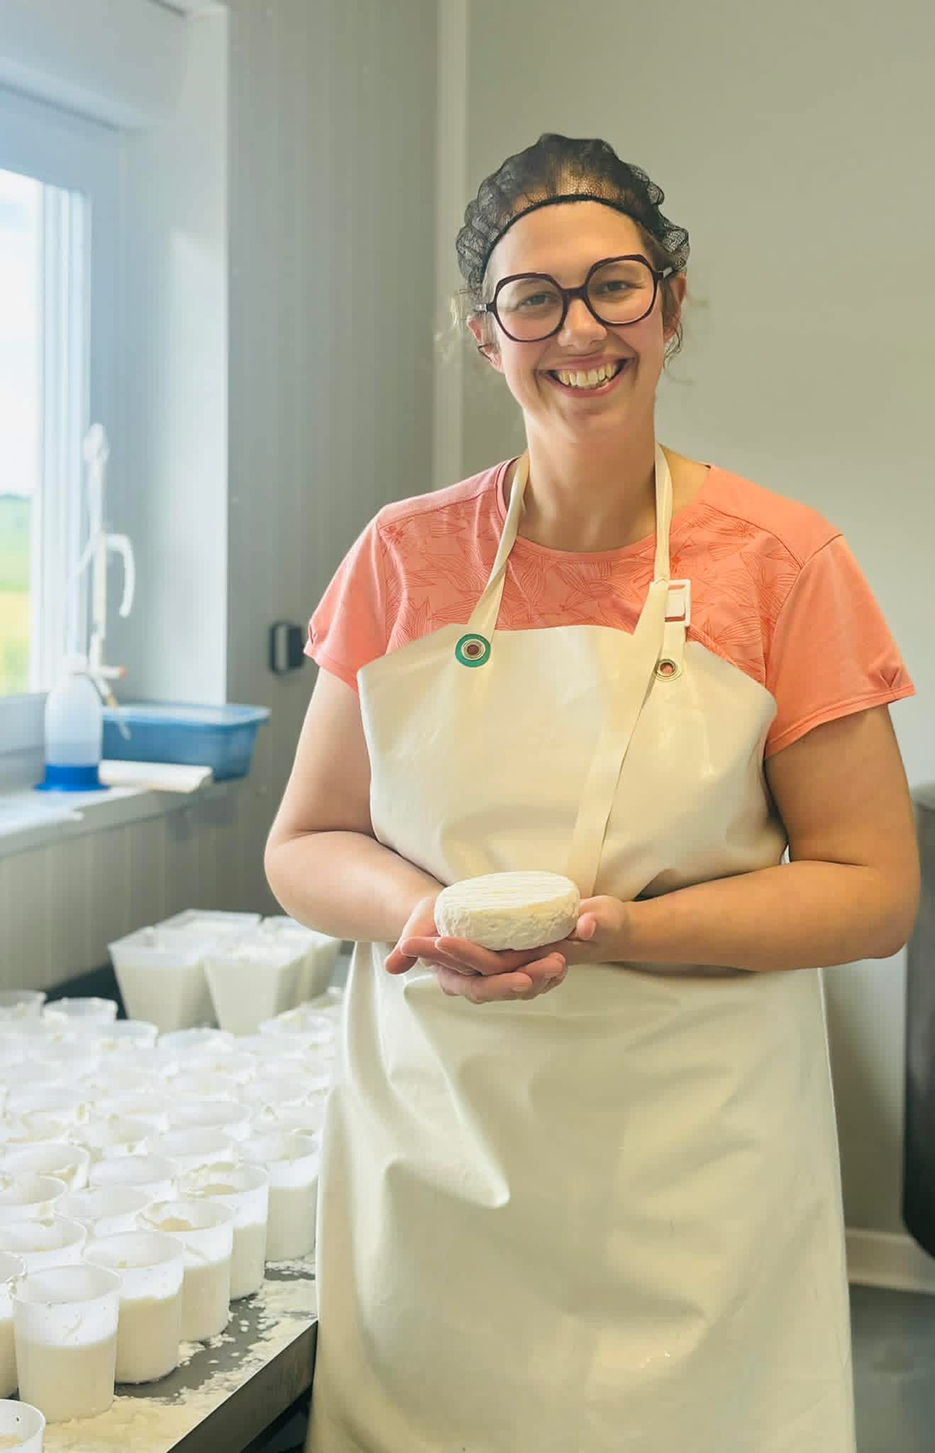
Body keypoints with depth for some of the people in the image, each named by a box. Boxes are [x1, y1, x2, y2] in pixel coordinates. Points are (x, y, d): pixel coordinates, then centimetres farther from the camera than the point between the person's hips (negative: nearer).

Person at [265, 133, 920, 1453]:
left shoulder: (782, 562, -5)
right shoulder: (403, 560, 1)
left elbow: (875, 890, -5)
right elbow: (304, 849, 7)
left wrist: (616, 928, -19)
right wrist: (422, 911, -15)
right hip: (430, 1158, 2)